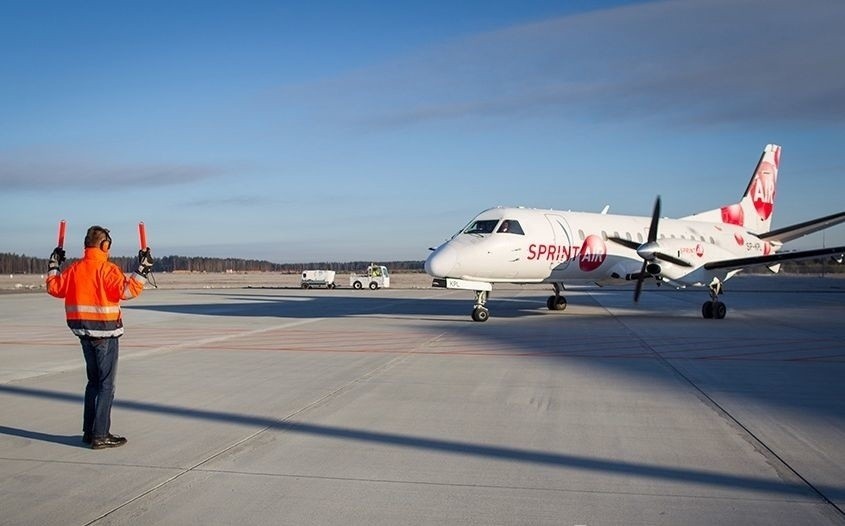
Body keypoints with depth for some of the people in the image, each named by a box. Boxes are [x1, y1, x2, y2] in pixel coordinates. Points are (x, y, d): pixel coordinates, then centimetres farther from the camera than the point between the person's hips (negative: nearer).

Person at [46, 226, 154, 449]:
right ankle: (100, 435, -2)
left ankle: (89, 431, 23)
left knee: (94, 381, 18)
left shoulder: (74, 268, 6)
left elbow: (54, 288, 15)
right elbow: (127, 291, -24)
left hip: (84, 333, 7)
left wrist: (53, 266, 28)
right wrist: (142, 269, -20)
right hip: (105, 332, -7)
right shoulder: (107, 269, -15)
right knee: (106, 384, -1)